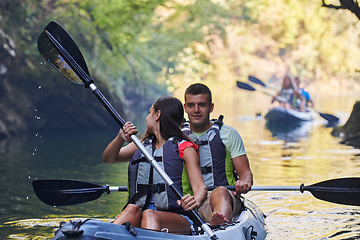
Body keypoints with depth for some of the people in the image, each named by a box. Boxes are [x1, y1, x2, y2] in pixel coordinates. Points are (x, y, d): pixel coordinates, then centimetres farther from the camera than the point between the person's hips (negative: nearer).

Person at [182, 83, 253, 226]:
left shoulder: (228, 134, 12)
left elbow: (245, 172, 8)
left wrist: (244, 183, -17)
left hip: (226, 198, -2)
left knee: (220, 192, -40)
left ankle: (219, 225, -73)